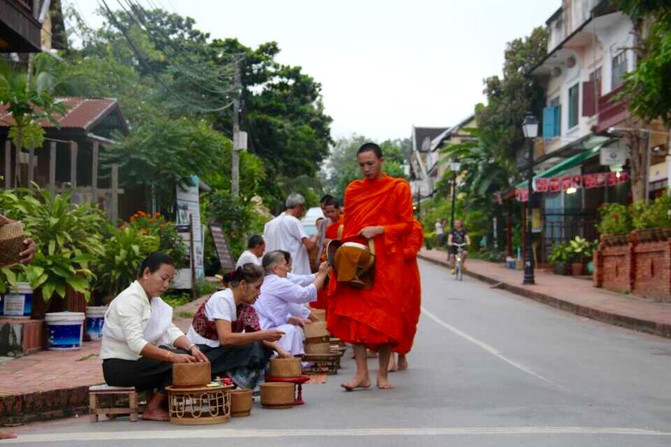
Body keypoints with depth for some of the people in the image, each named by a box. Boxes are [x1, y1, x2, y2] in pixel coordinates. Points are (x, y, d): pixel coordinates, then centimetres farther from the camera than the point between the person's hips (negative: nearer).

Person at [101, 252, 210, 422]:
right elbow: (136, 343, -29)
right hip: (119, 366, -9)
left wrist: (191, 347, -20)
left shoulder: (154, 300, 13)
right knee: (180, 362, -21)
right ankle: (153, 409, -10)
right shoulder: (130, 299, -17)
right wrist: (172, 356, -38)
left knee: (188, 357, -8)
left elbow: (171, 331, -1)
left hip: (137, 361, 9)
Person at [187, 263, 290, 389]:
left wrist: (278, 348, -17)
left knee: (265, 350, -7)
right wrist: (262, 335, -32)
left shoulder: (246, 307, 3)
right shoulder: (222, 300, -20)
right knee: (251, 347, -25)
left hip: (219, 352, 8)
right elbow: (225, 338, -32)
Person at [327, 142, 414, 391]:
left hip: (386, 261, -3)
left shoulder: (398, 188, 2)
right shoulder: (353, 189, 12)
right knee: (355, 314, -4)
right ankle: (361, 373, 0)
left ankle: (383, 374, 8)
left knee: (386, 315, -1)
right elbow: (346, 227, 16)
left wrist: (379, 229, -14)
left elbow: (407, 225, -1)